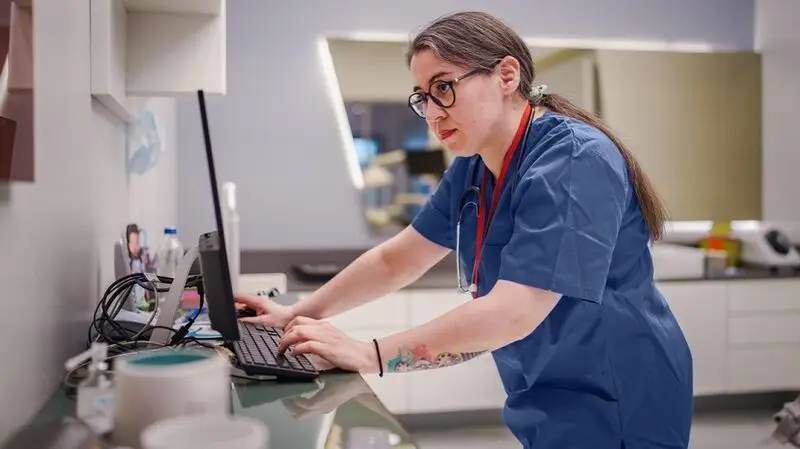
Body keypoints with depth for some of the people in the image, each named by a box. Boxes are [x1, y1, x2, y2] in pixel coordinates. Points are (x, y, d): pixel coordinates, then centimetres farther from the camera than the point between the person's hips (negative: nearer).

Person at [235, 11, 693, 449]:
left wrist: (369, 355, -29)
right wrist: (298, 314, 2)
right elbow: (395, 259, 8)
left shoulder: (573, 161, -24)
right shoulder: (473, 168, 4)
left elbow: (512, 311, -32)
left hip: (615, 404, -7)